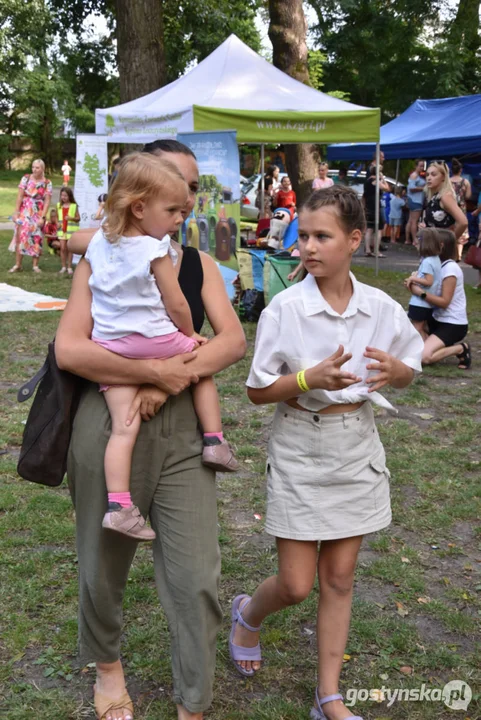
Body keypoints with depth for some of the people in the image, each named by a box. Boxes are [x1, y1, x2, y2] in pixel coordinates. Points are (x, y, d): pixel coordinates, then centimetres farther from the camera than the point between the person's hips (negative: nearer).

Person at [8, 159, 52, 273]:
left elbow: (47, 201, -5)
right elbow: (20, 196, -2)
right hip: (24, 212, 0)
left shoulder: (47, 183, -2)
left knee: (36, 238, 2)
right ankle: (17, 265, 2)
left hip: (38, 214, 0)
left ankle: (35, 265, 9)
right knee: (20, 236, -3)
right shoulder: (26, 178, 0)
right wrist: (16, 212, -6)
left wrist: (43, 217, -12)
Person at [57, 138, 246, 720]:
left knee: (197, 575, 2)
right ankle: (107, 663, 47)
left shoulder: (199, 264, 8)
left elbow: (233, 339, -5)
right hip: (109, 427, -2)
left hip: (183, 431, 3)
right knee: (104, 562, 16)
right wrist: (159, 371, -21)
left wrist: (173, 380, -19)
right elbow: (69, 349, -16)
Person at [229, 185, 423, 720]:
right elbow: (258, 391, -10)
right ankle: (248, 614, 39)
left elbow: (408, 372, 9)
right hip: (300, 451, -3)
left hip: (356, 449, 3)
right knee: (296, 585, 3)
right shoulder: (285, 308, -14)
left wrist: (398, 371, -15)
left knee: (339, 578, 12)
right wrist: (310, 379, -27)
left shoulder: (381, 308, -6)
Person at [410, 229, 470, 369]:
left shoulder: (450, 268, -19)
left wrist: (420, 292, -29)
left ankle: (460, 349, -3)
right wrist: (415, 282, -9)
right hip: (438, 319, 9)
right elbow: (432, 290, 9)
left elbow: (444, 302, -22)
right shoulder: (439, 265, 9)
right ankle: (448, 345, 15)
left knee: (423, 357, -25)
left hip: (453, 325, -9)